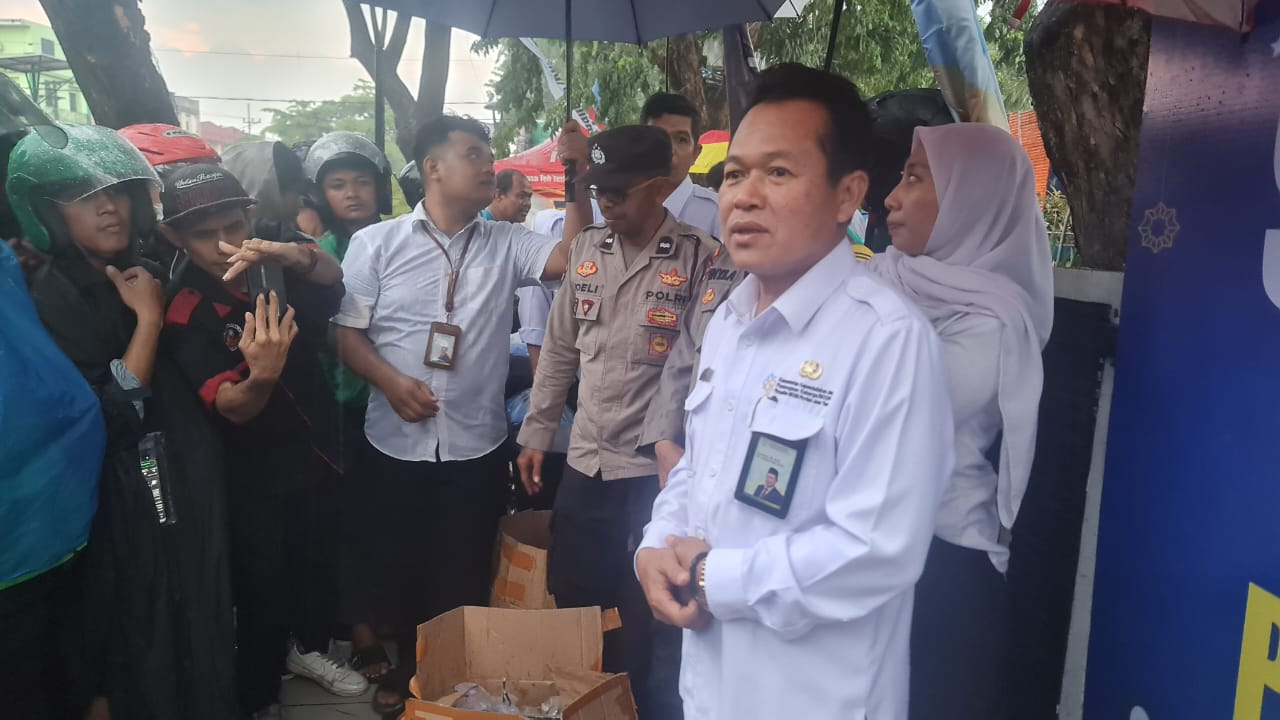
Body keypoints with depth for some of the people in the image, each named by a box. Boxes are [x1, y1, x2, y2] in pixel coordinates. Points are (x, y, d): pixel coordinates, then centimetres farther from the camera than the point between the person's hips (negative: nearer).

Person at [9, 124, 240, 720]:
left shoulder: (150, 275, 6)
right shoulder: (51, 296, -14)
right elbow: (109, 418, -23)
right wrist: (148, 318, -20)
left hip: (189, 480, 6)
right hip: (127, 502, -6)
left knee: (200, 623, 18)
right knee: (141, 643, 9)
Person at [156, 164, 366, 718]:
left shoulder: (277, 272, -5)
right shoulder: (184, 312, -18)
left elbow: (331, 281, -27)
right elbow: (231, 407, -28)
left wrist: (293, 254, -50)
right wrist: (260, 376, -52)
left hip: (314, 450, 5)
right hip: (253, 471, -4)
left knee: (319, 559, 21)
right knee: (262, 584, 3)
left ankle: (309, 647, 46)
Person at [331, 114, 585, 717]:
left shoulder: (505, 244, 3)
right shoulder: (376, 243, -1)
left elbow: (573, 259, -10)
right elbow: (346, 332, -2)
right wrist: (391, 381, -17)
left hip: (477, 446, 1)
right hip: (396, 444, 0)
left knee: (465, 573, 12)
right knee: (394, 565, 15)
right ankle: (403, 665, 39)